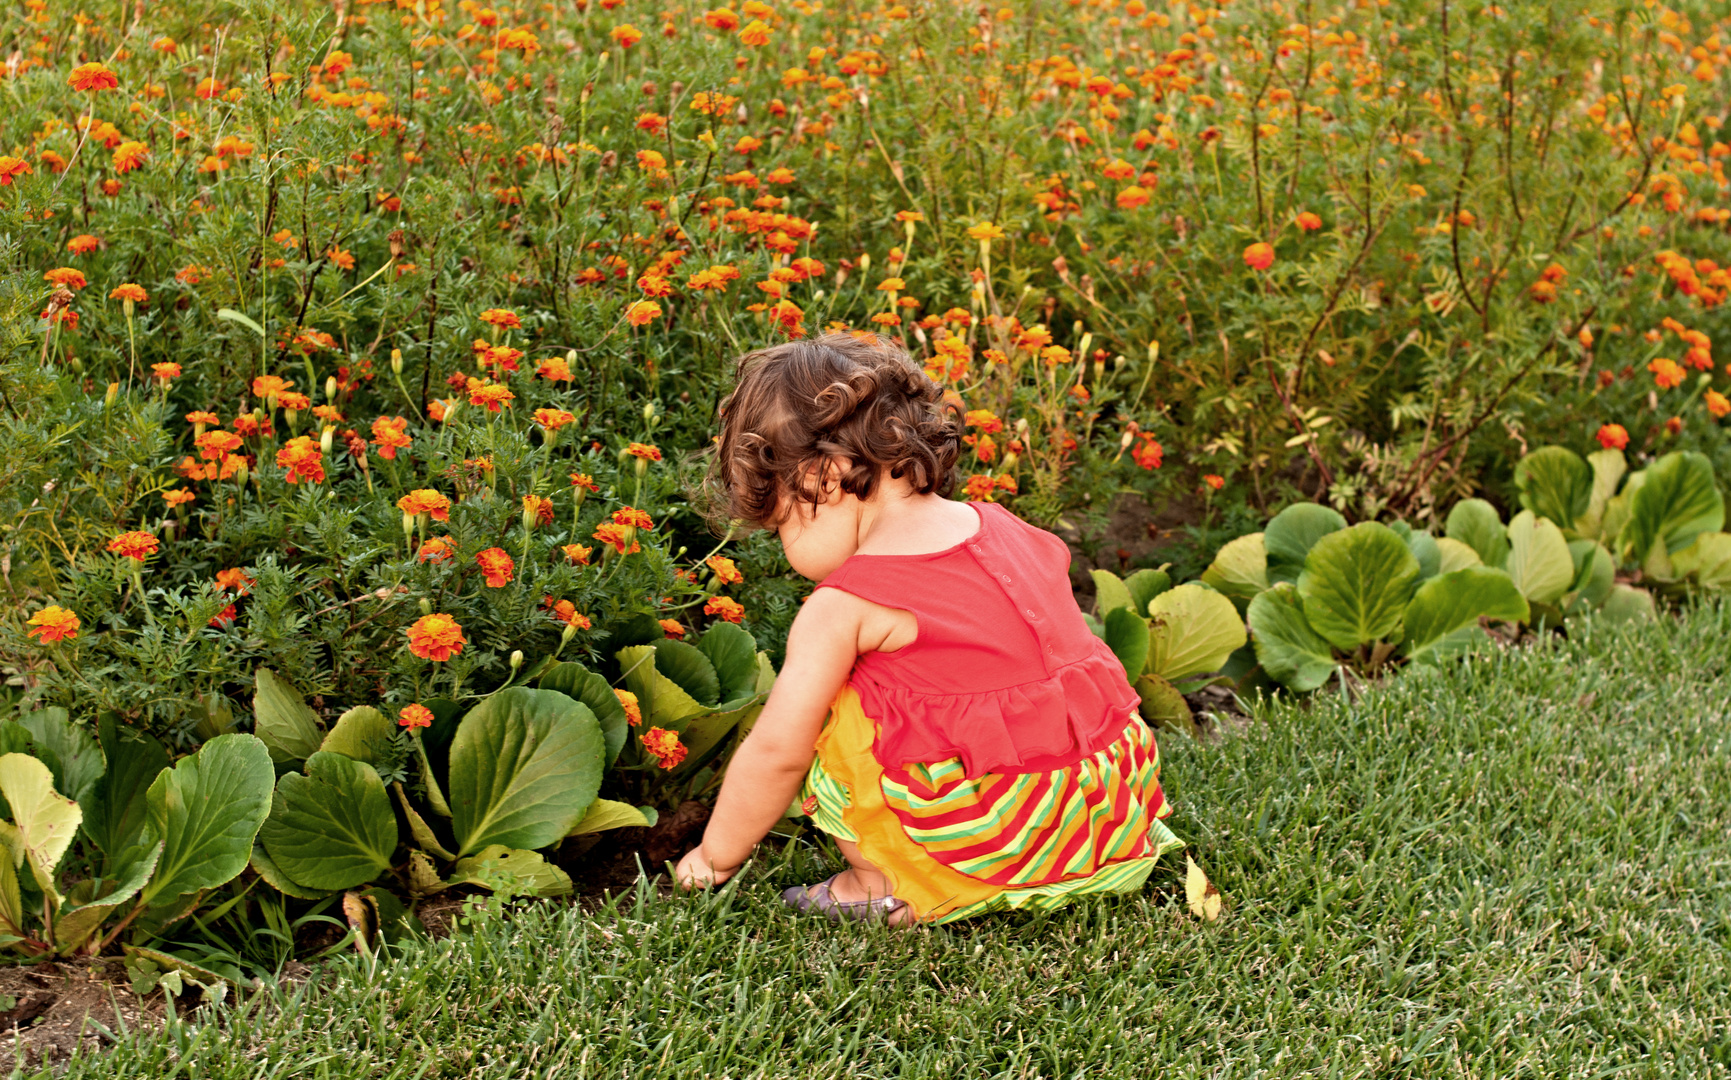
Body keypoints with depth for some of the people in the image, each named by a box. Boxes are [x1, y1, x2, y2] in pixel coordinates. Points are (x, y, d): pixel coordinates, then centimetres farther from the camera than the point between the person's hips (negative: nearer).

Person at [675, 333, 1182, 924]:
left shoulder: (843, 605, -8)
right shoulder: (1007, 531, 9)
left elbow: (776, 751, -3)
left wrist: (716, 855, 13)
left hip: (996, 843, -7)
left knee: (821, 723, 1)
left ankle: (891, 886, 3)